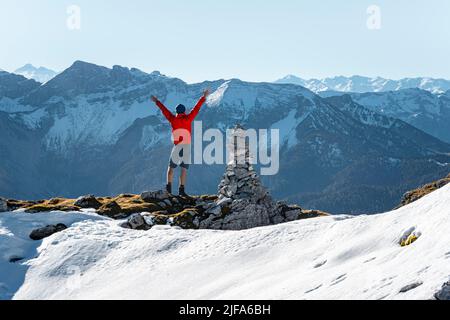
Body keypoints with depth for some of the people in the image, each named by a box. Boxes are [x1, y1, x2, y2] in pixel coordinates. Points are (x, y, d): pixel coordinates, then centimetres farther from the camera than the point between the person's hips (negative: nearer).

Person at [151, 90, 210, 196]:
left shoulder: (173, 119, 3)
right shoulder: (188, 118, 1)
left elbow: (164, 109, 15)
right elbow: (197, 108, 5)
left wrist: (157, 101, 28)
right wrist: (204, 97, 12)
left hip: (177, 147, 0)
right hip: (187, 147, 0)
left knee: (171, 168, 12)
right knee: (184, 169, 1)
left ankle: (169, 187, 4)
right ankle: (182, 190, -7)